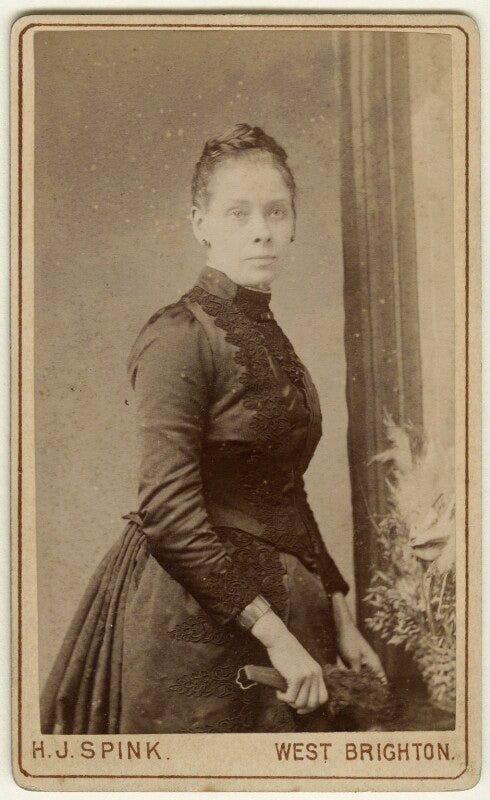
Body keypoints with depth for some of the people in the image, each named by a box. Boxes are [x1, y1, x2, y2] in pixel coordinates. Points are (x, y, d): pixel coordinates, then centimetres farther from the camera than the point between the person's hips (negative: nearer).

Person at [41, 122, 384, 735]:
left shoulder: (271, 340, 12)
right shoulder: (179, 337, -13)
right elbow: (168, 511, -21)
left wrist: (339, 617, 13)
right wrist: (273, 631, -21)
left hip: (275, 604, 8)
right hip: (191, 620, -8)